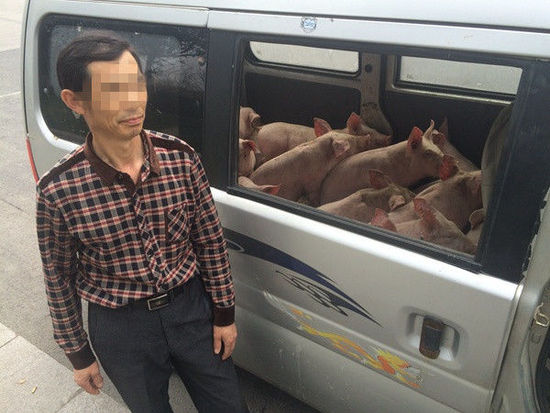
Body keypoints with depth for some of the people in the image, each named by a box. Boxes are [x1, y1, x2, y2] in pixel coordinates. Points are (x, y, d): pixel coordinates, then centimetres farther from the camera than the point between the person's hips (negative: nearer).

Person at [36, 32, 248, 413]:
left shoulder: (181, 157, -15)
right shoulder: (58, 191, -19)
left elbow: (210, 241, -4)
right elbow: (59, 279, -5)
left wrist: (225, 313, 1)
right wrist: (78, 353, 5)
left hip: (190, 307, 2)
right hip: (120, 327, -1)